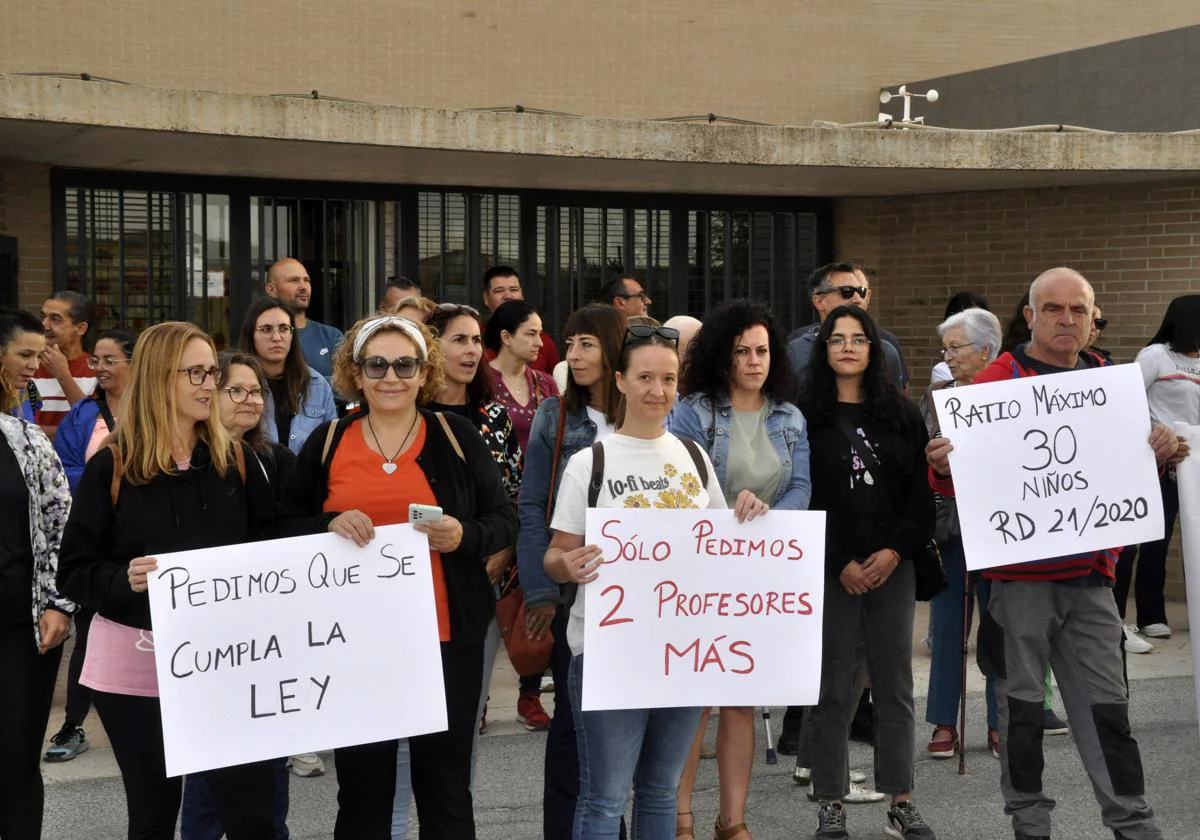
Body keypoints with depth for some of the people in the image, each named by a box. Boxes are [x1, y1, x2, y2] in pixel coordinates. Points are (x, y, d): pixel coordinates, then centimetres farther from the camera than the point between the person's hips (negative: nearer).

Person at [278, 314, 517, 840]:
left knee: (445, 785, 7)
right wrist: (330, 526, -13)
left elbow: (504, 521, 5)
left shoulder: (457, 436, 3)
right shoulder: (327, 442, 6)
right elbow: (286, 527, 8)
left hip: (445, 636, -1)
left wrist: (464, 536, -16)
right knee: (362, 786, 9)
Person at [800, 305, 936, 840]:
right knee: (832, 689, 0)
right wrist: (840, 563, -11)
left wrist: (896, 550, -8)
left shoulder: (902, 416, 11)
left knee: (895, 685, 5)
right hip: (829, 571, -3)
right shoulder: (804, 416, 1)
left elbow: (921, 492, 6)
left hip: (893, 568, 3)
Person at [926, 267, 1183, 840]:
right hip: (1019, 573, -4)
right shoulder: (996, 382, -4)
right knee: (1022, 701, 6)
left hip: (1090, 574, 4)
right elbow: (957, 480, -6)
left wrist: (1160, 455, -1)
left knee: (1105, 702, 9)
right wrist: (943, 467, -28)